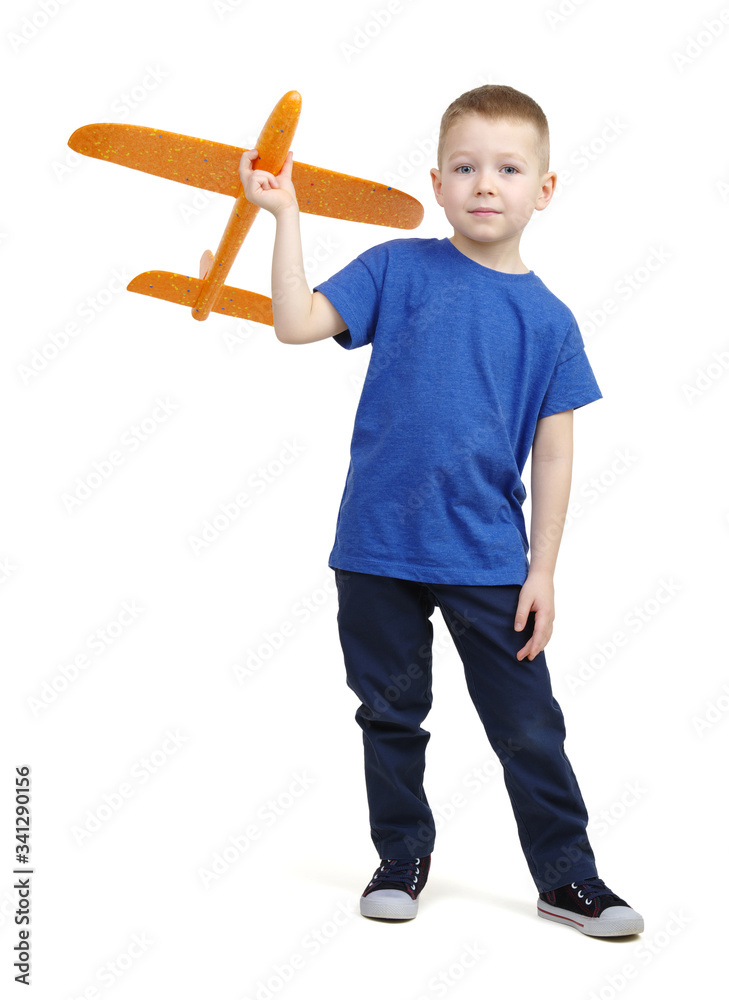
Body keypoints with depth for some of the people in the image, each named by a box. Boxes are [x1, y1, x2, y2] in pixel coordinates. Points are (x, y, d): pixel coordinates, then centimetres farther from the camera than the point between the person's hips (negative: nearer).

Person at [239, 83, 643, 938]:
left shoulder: (548, 320, 1)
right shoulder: (397, 268, -2)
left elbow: (553, 455, 1)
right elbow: (297, 323, -12)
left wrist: (542, 570, -1)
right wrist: (284, 215, -17)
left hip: (488, 559, 0)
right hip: (379, 547, 0)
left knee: (529, 725, 7)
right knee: (390, 715, 14)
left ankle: (566, 875, 24)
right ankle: (403, 859, 33)